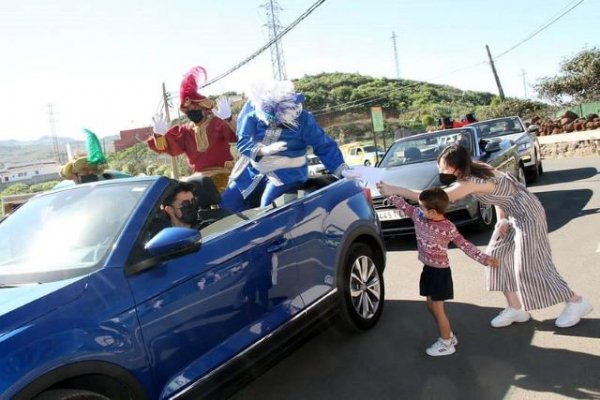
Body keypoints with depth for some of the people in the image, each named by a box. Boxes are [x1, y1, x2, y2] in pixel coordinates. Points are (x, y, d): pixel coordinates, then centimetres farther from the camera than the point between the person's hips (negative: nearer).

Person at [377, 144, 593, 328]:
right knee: (497, 256, 7)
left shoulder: (471, 182, -31)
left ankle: (577, 302, 15)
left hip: (527, 213, -9)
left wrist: (395, 190, -36)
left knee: (529, 266, -4)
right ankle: (515, 308, 17)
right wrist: (501, 218, -1)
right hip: (511, 214, 9)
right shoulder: (475, 171, -3)